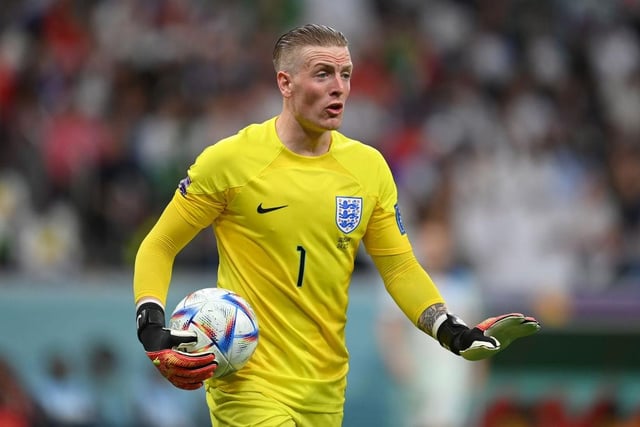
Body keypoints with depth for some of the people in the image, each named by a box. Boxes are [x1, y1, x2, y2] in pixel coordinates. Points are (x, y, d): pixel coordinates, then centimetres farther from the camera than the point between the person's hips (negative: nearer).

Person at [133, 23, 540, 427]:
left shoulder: (369, 166, 4)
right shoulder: (230, 160, -8)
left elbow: (400, 269, 8)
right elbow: (159, 246, -1)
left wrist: (453, 333, -7)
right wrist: (152, 328, -16)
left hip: (326, 390, 5)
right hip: (249, 383, -5)